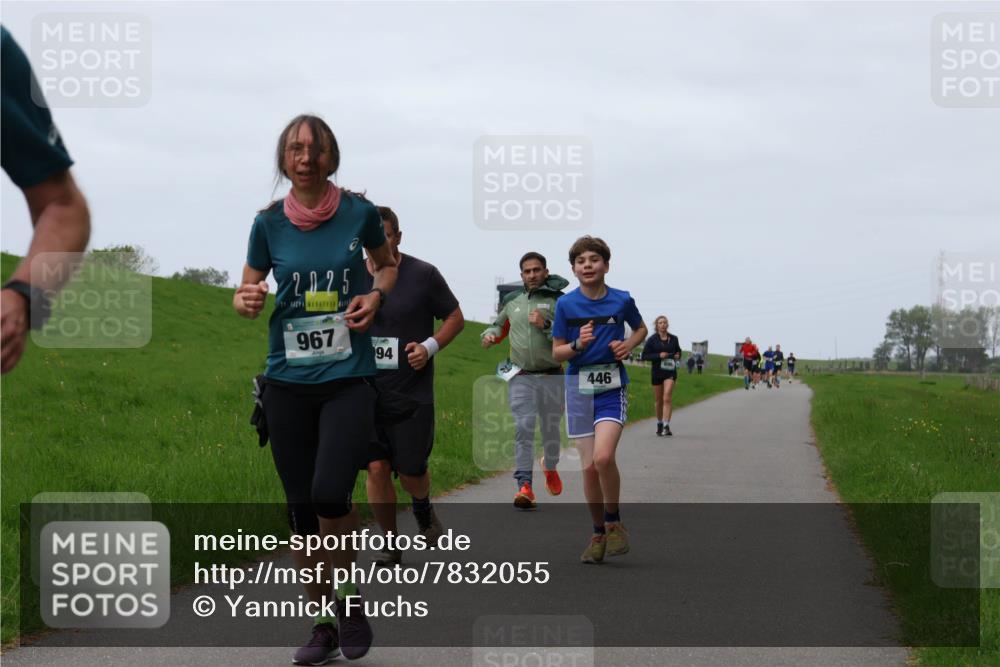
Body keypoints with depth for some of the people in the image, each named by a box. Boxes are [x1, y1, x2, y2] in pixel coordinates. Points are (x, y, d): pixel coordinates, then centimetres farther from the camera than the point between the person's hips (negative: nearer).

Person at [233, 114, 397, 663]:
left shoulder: (359, 213, -3)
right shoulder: (270, 222, -1)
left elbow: (388, 263, 16)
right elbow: (249, 288, 9)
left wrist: (376, 294, -5)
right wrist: (246, 300, -15)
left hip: (349, 378, -2)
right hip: (288, 382, 2)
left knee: (329, 494, -20)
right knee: (301, 509, 5)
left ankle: (349, 595, 7)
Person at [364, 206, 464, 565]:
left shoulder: (423, 275, -4)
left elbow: (455, 318, 5)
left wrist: (430, 346, -11)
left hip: (412, 391, -2)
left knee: (410, 471, 1)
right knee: (376, 468, -5)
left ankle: (423, 510, 36)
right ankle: (389, 542, 12)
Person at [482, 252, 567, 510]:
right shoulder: (512, 300, 11)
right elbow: (499, 325, 28)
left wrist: (546, 325, -19)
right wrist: (490, 335, 6)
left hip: (552, 377, -1)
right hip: (521, 378, 1)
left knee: (551, 429, 12)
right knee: (523, 428, -12)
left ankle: (550, 466, 42)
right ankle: (524, 486, -17)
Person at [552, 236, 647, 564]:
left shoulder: (622, 301, -2)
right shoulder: (566, 304, -1)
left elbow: (641, 329, 18)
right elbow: (556, 353, 4)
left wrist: (628, 345, -2)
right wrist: (577, 344, -16)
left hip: (612, 388, -2)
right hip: (579, 388, 2)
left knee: (603, 457, -21)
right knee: (589, 466, 1)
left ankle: (614, 522, 1)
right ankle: (598, 535, 18)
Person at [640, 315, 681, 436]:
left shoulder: (674, 339, 6)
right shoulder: (652, 340, -1)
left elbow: (678, 352, 22)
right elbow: (644, 356, -3)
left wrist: (677, 356, -1)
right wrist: (658, 356, -16)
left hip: (670, 372, 0)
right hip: (657, 372, 0)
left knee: (667, 398, -15)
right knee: (658, 400, 9)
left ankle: (666, 426, -19)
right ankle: (659, 424, 29)